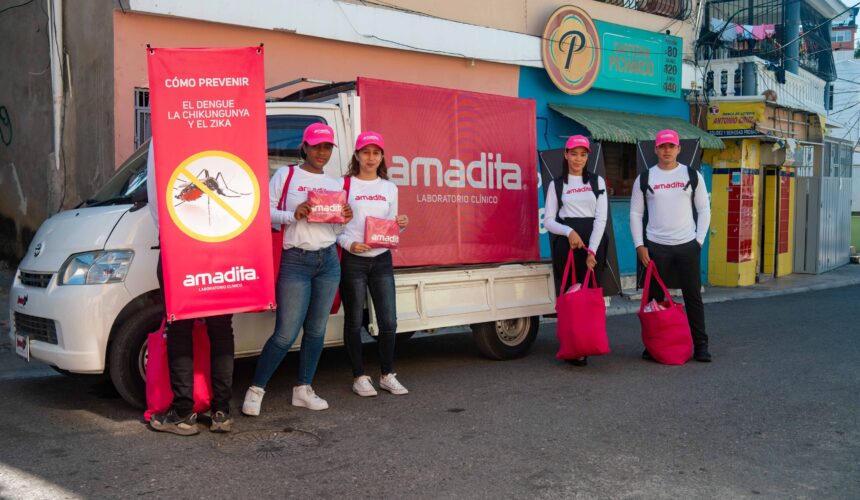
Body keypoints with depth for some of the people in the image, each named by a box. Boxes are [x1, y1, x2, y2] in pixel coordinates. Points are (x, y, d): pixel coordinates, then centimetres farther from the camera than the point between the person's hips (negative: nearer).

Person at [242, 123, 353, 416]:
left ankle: (303, 390, 20)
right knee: (286, 334, -8)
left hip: (328, 262, 5)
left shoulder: (335, 184, 15)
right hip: (295, 262, -5)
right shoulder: (285, 175, 2)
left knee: (316, 331, 8)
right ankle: (256, 390, 8)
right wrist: (293, 216, -18)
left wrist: (344, 219, -3)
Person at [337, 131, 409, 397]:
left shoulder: (389, 188, 12)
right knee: (354, 321, 4)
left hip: (382, 259, 4)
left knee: (389, 321, 3)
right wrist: (349, 243, -19)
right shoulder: (345, 185, -1)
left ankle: (387, 375, 17)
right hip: (353, 260, -4)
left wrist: (400, 225, -5)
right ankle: (360, 377, 15)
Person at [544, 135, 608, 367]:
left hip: (593, 242, 1)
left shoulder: (597, 181, 10)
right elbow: (548, 220, 4)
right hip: (566, 243, -1)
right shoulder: (556, 184, 9)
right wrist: (569, 232, -15)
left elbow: (601, 218, 1)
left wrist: (592, 250, -10)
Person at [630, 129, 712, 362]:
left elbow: (704, 210, 8)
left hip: (687, 246, 0)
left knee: (693, 296, 1)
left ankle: (700, 345, 7)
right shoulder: (644, 178, 5)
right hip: (656, 246, 0)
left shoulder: (693, 176, 6)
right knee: (655, 297, 4)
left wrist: (699, 240, -2)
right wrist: (639, 245, -2)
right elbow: (635, 214, 6)